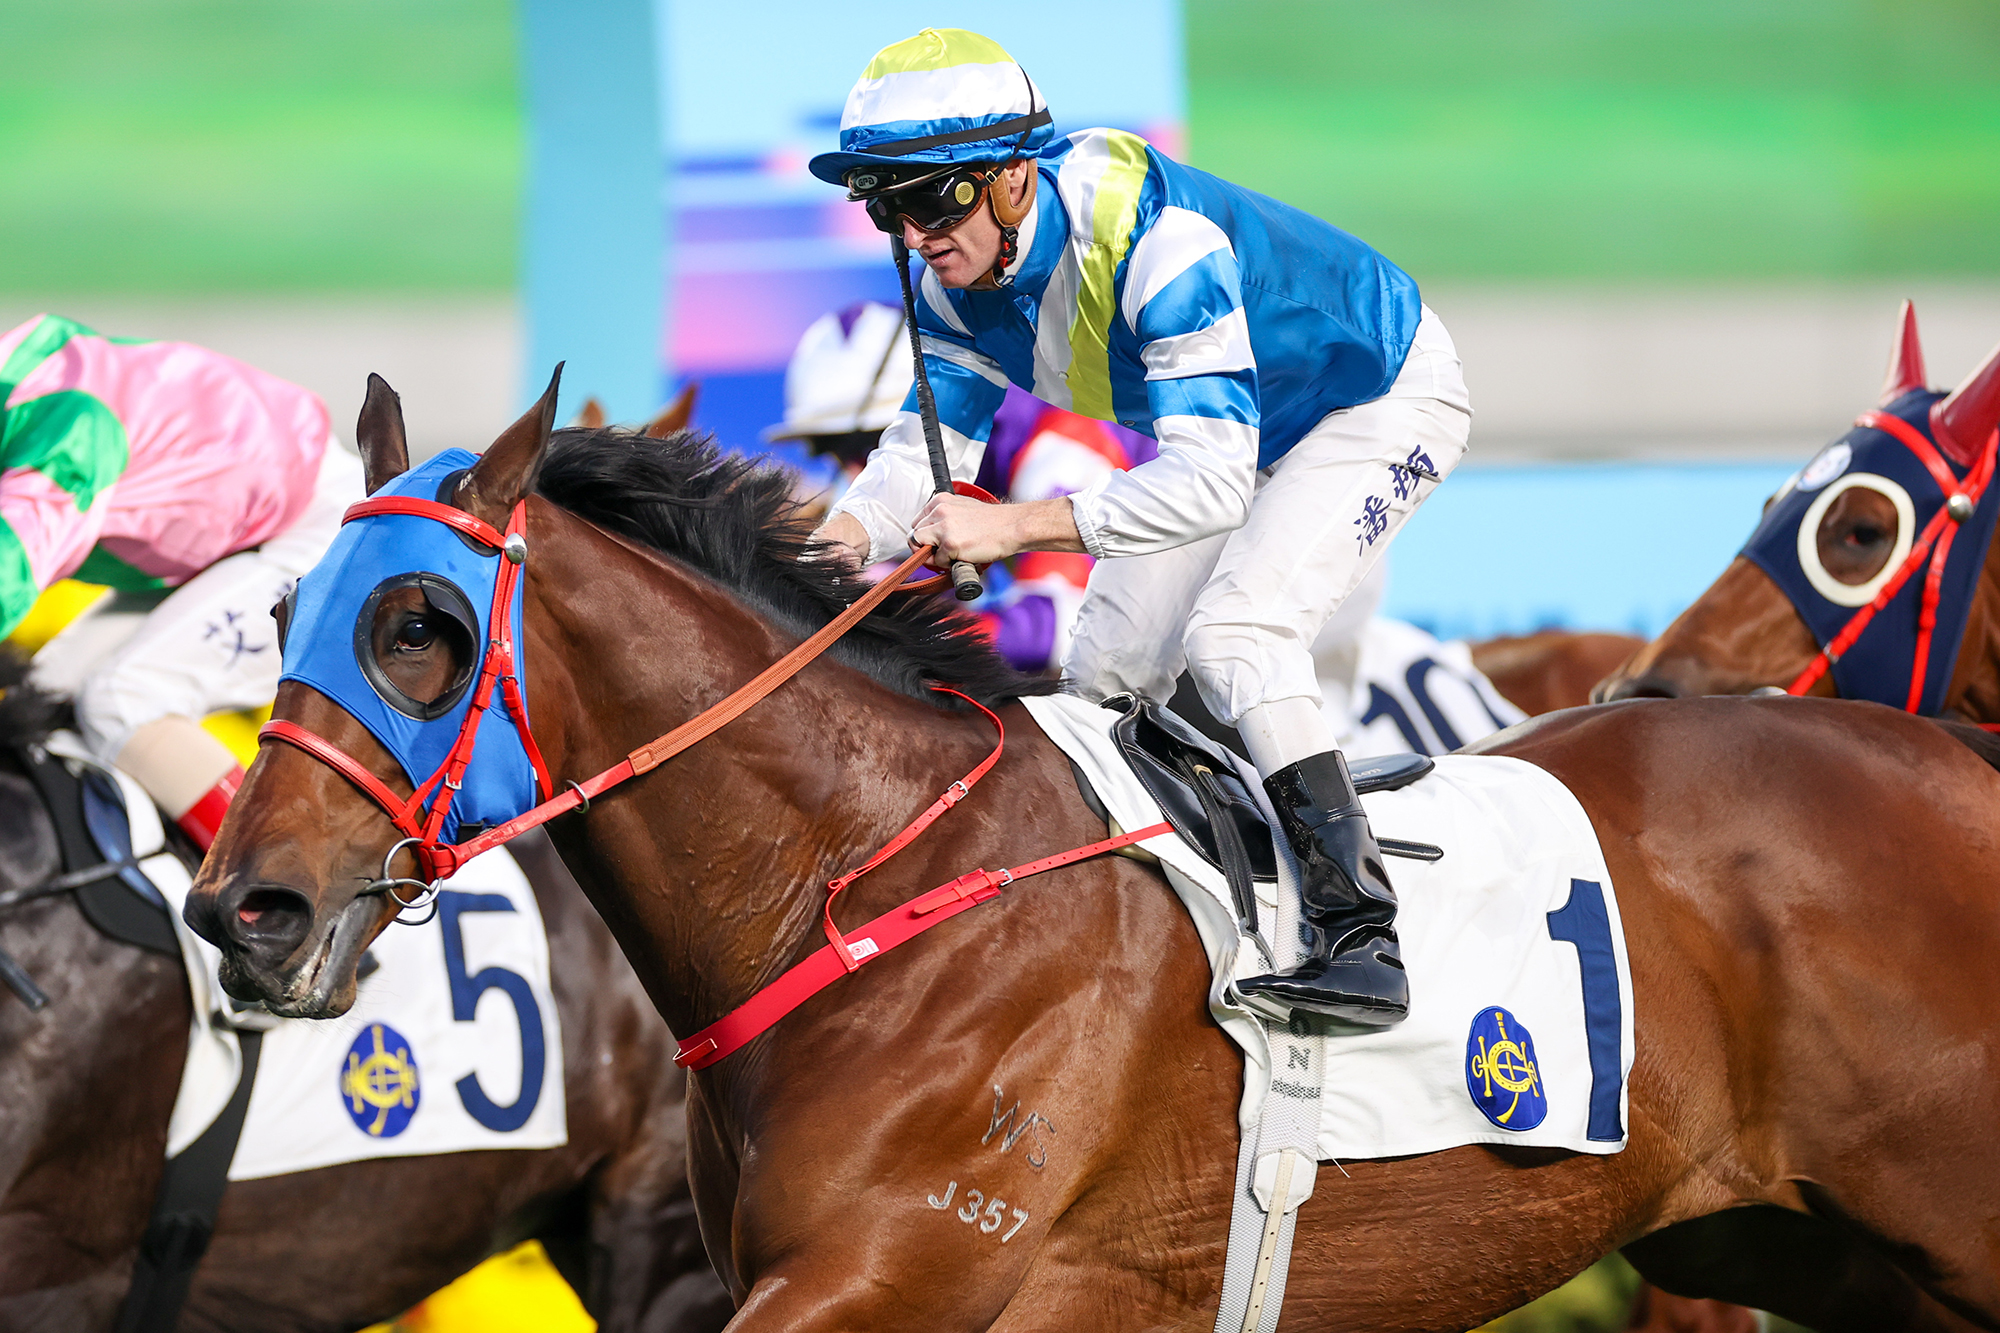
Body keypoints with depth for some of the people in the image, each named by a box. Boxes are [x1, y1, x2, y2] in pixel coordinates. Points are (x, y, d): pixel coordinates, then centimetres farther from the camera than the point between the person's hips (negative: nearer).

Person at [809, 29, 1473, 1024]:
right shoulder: (959, 273, -15)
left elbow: (1214, 481, -46)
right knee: (1104, 675, 4)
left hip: (1383, 399, -9)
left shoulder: (1158, 242, -41)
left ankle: (1361, 941, -32)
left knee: (1236, 626, -28)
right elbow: (928, 445, -8)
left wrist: (1014, 527, -53)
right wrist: (814, 558, -28)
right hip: (1224, 426, 9)